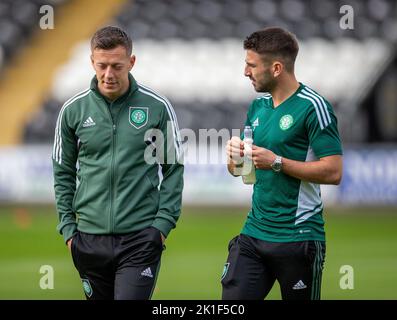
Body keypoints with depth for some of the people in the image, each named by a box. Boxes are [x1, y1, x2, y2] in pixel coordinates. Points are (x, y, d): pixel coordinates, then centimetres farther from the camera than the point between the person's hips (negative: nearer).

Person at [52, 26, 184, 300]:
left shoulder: (158, 107, -2)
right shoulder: (73, 110, 3)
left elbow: (174, 168, 4)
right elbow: (63, 172, 11)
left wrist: (163, 223, -5)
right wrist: (68, 227, 5)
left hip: (141, 238, -3)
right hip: (90, 237, 3)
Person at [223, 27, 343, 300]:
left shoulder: (313, 107, -10)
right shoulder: (258, 106, 13)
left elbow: (333, 172, -17)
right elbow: (237, 169, 20)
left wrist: (276, 162, -18)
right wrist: (235, 156, -3)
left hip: (298, 236, -6)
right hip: (254, 233, 7)